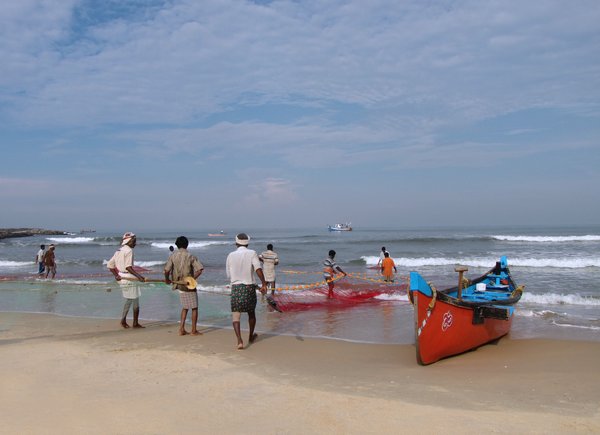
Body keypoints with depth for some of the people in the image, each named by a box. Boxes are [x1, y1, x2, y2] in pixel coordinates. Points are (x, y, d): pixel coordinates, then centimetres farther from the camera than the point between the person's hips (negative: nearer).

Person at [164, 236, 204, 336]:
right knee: (194, 308, 9)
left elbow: (166, 270, -6)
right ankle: (194, 330, 13)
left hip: (179, 285, 5)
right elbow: (200, 269, -20)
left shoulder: (173, 256, -2)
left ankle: (182, 329, 14)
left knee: (185, 307, 20)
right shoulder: (190, 256, -11)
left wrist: (167, 279, 11)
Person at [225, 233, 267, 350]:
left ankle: (239, 340, -15)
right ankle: (251, 337, 35)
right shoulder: (252, 253, -3)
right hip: (249, 287, 0)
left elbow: (229, 275, 10)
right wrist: (264, 284, -18)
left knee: (235, 315, 2)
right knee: (251, 313, 20)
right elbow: (258, 269, -18)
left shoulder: (231, 255, 4)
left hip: (235, 288, 0)